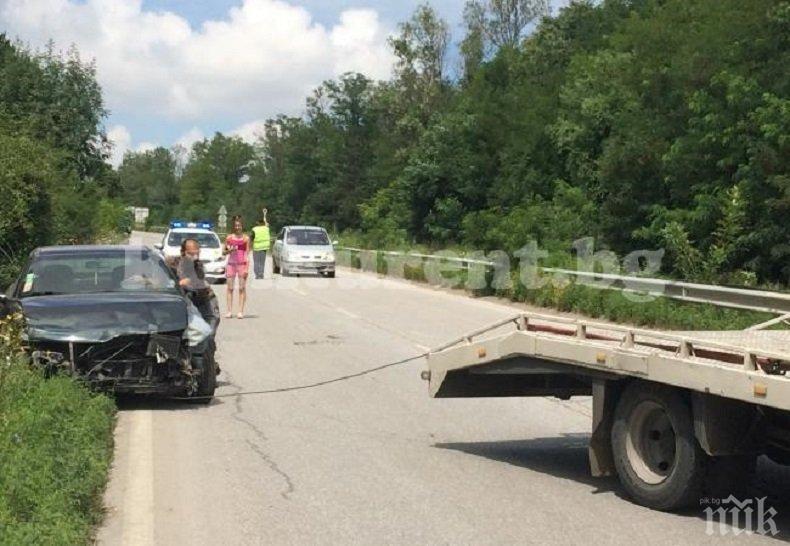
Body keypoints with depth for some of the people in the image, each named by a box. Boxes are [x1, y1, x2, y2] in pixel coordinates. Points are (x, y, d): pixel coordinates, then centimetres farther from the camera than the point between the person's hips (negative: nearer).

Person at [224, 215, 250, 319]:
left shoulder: (246, 238, 3)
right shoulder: (229, 238, 8)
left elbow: (247, 253, -1)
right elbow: (224, 252, 14)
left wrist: (247, 268, -8)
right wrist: (230, 250, -8)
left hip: (242, 264, -2)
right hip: (231, 263, 2)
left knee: (242, 288, -2)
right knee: (230, 288, 2)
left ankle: (241, 311, -1)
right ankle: (229, 311, 5)